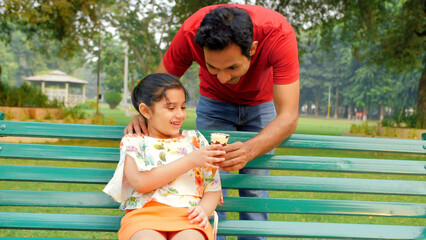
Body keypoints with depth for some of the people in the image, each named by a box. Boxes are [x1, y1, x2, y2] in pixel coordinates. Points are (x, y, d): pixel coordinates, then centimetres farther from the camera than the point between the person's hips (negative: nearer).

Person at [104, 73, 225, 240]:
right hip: (144, 213, -1)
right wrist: (191, 161, -3)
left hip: (187, 215, 2)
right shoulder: (132, 142, 16)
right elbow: (140, 182, -4)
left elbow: (214, 187, 20)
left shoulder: (195, 139, 24)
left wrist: (204, 209, -4)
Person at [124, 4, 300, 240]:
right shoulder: (190, 33, -35)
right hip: (214, 103, 1)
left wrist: (249, 150, -57)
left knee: (254, 187, -5)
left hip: (261, 104, 0)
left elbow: (288, 117, -40)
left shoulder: (278, 33, -39)